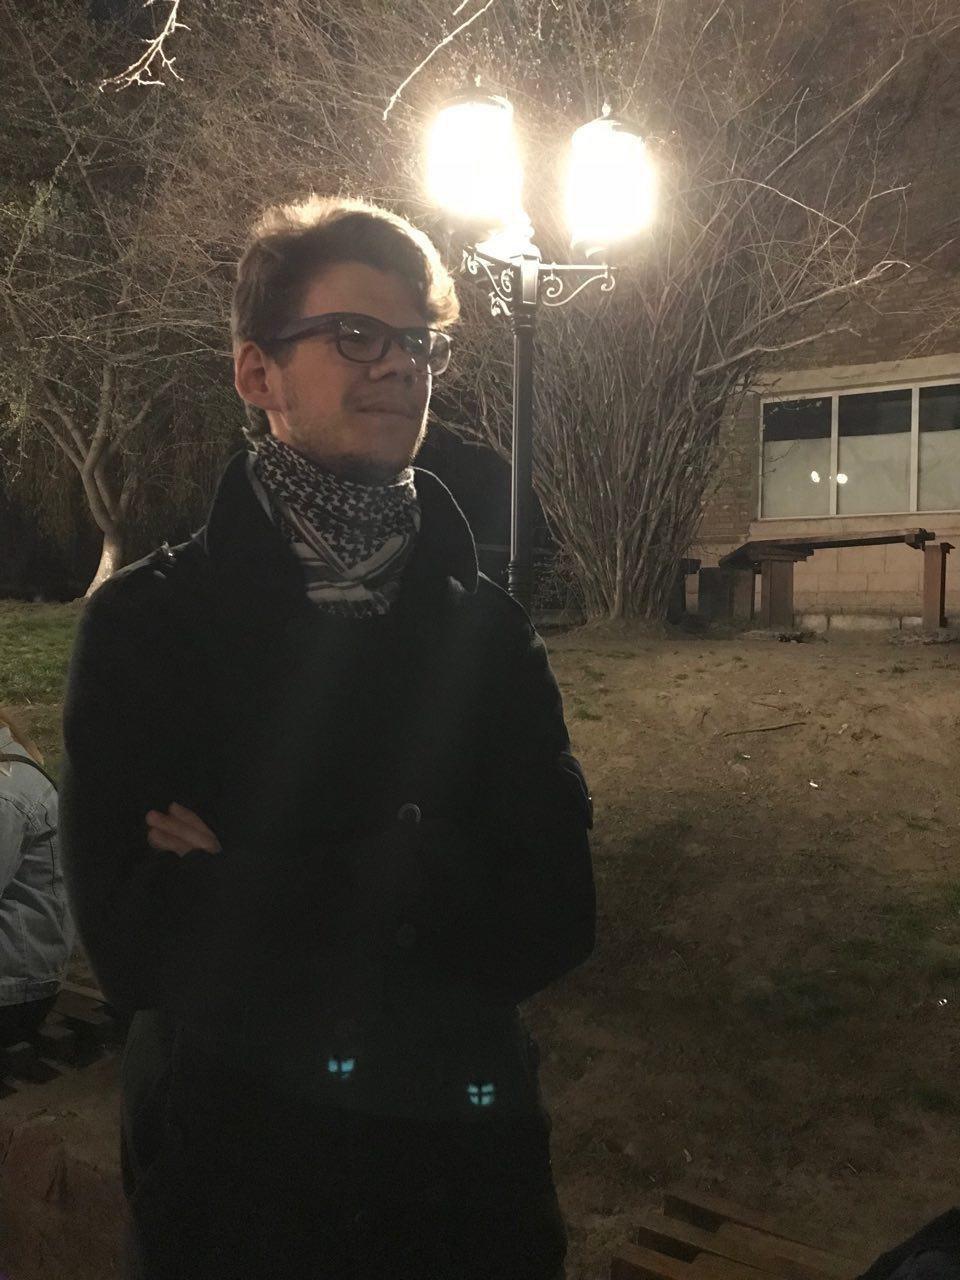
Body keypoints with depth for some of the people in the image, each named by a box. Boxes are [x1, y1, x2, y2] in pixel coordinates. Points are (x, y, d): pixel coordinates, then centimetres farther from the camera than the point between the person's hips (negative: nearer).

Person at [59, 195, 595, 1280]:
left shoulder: (488, 630, -3)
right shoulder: (147, 622, -11)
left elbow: (555, 919, -13)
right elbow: (132, 942, -20)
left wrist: (246, 900, -19)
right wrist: (414, 872, -20)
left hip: (465, 1151, 2)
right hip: (229, 1161, -2)